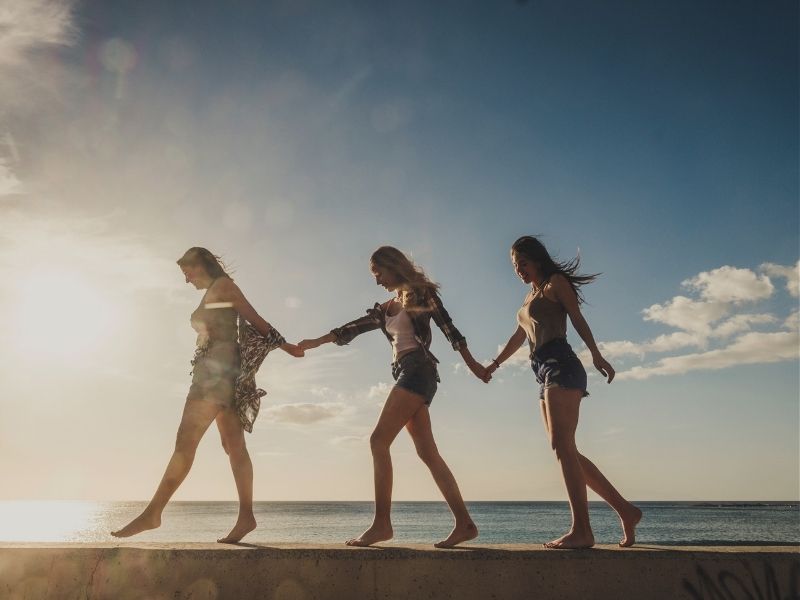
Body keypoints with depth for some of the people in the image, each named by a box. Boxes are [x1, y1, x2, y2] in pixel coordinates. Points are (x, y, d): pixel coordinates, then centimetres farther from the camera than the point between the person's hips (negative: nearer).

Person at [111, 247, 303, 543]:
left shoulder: (222, 285, 0)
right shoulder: (214, 294, 25)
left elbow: (255, 319, -1)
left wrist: (285, 346, 3)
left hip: (217, 369, -10)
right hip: (220, 372, 10)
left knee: (186, 439, -11)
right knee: (234, 445, 3)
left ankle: (153, 513, -9)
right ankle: (246, 516, 2)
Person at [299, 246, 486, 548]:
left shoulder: (422, 292, 4)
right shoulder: (385, 309, 23)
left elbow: (447, 327, 1)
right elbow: (352, 328, 19)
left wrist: (471, 363, 0)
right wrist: (317, 342, 10)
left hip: (417, 369, -8)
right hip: (406, 375, 8)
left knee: (379, 440, -15)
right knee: (428, 452, 1)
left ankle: (382, 523, -15)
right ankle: (464, 523, 2)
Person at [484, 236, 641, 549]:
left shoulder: (555, 283, 6)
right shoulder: (530, 296, 28)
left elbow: (578, 319, -8)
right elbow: (519, 336, 38)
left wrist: (596, 355, -22)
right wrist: (494, 364, 45)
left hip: (561, 366, -8)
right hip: (546, 374, 8)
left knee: (563, 446, -16)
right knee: (566, 451, 4)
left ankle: (582, 531, -17)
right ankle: (625, 510, 9)